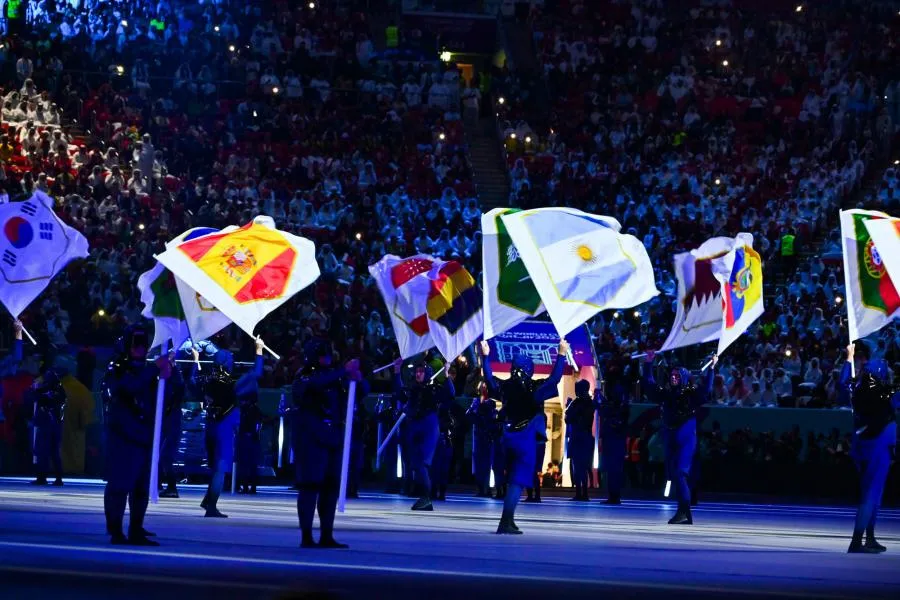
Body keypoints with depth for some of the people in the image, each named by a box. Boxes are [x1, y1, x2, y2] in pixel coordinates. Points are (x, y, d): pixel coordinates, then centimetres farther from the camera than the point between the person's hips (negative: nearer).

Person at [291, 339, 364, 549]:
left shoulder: (334, 378, 14)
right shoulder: (303, 379, -5)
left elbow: (360, 394, 16)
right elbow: (316, 384, -28)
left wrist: (357, 380, -7)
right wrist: (344, 371, -27)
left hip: (332, 439, 7)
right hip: (310, 439, -6)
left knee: (331, 487, 5)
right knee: (310, 486, -9)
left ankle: (327, 536, 10)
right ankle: (306, 537, -10)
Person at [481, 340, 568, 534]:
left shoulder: (505, 386, 0)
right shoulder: (534, 388, -13)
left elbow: (488, 378, 14)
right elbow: (555, 378, -12)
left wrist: (485, 356, 22)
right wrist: (562, 355, -6)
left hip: (509, 437, 5)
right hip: (526, 438, -5)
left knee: (514, 479, 19)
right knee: (519, 480, -6)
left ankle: (509, 520, 22)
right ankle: (505, 523, -14)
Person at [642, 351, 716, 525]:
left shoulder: (692, 394, -3)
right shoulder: (665, 394, 11)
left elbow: (706, 390, -19)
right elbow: (649, 384, 20)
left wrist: (711, 369, -24)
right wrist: (648, 364, 16)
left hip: (686, 440, -6)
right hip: (670, 441, 6)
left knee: (680, 473, -17)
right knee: (674, 475, 7)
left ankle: (685, 511, -17)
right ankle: (683, 513, 14)